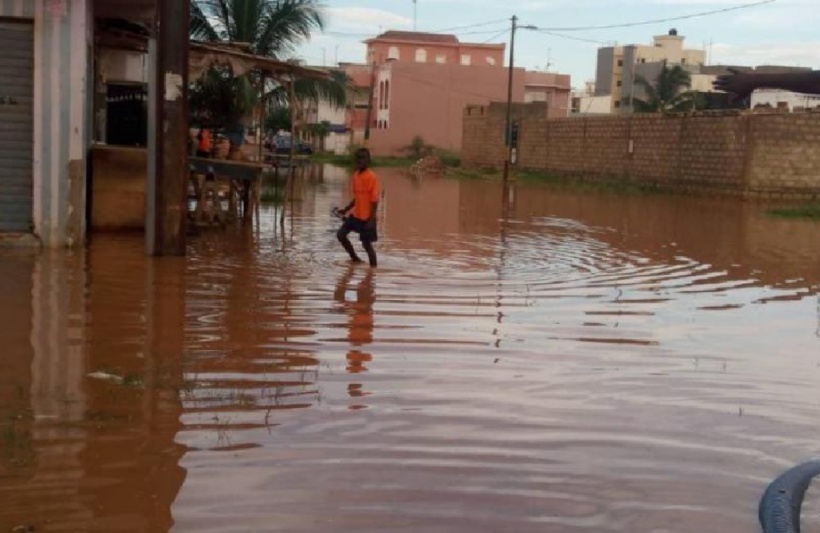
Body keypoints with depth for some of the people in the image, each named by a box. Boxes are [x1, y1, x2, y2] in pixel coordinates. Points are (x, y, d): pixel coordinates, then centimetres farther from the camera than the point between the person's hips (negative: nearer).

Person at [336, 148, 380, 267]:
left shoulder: (372, 177, -16)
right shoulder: (356, 175, 7)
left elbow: (374, 200, -18)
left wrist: (371, 220, -21)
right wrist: (346, 209, 12)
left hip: (367, 217, -8)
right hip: (355, 215, 8)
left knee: (367, 244, 0)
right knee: (341, 234, 5)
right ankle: (354, 258, 23)